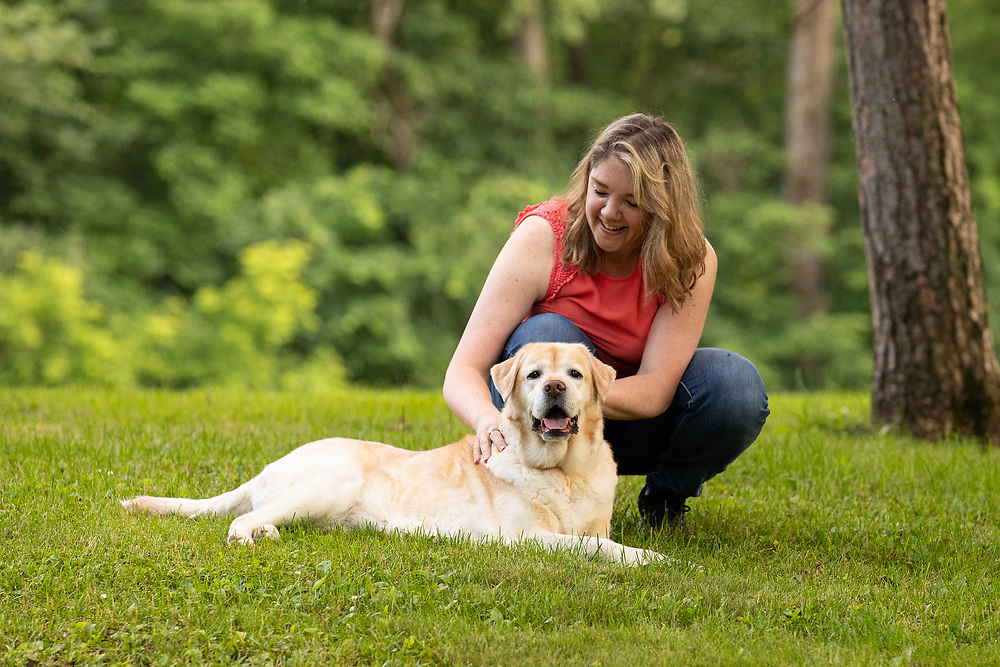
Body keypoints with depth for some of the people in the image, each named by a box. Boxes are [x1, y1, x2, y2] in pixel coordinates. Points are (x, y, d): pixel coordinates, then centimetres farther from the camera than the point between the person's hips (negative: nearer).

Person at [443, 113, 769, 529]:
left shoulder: (691, 260, -17)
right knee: (548, 335, -33)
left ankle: (665, 497, 1)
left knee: (735, 383, -27)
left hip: (631, 422, 2)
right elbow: (463, 371, -26)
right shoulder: (541, 237, -22)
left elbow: (656, 389, -24)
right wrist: (490, 420, -50)